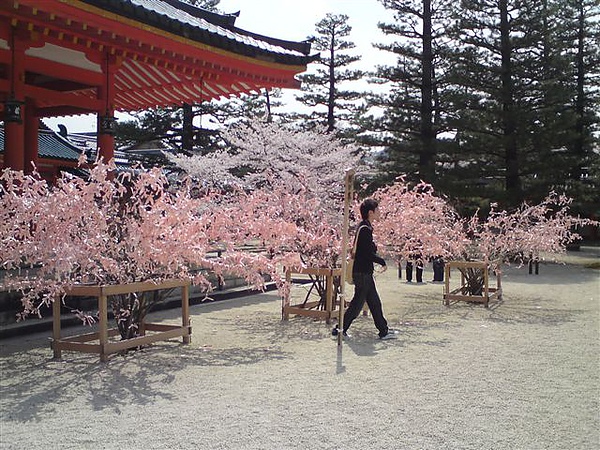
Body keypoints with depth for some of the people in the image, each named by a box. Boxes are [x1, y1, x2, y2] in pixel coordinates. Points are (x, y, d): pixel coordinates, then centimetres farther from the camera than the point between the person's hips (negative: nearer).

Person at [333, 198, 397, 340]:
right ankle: (340, 328, 7)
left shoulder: (363, 227, 13)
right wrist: (382, 262, -9)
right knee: (358, 303, -2)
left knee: (375, 303, 13)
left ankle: (384, 331, 20)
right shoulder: (365, 229, -18)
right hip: (363, 273, -10)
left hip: (364, 272, 10)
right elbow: (369, 253, -21)